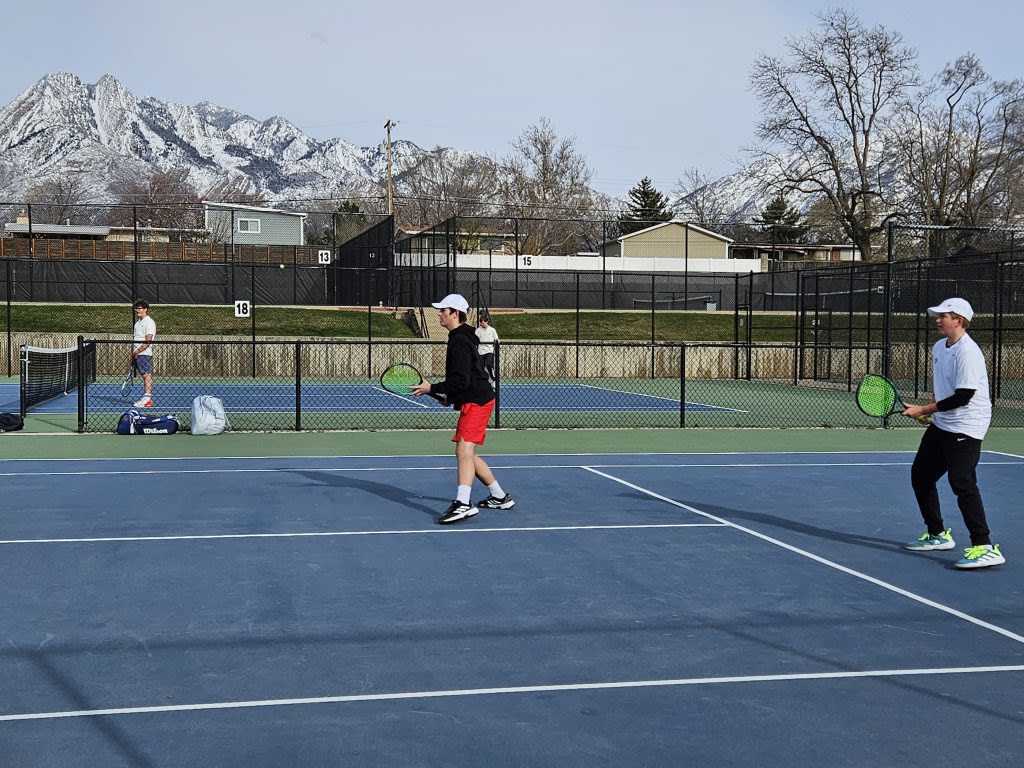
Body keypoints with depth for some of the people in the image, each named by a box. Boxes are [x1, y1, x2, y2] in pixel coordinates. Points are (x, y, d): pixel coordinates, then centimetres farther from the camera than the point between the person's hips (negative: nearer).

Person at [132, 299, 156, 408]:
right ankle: (146, 398, 12)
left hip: (145, 353, -9)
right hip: (137, 354, 9)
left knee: (147, 375, -10)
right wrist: (132, 354, 16)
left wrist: (137, 351, -18)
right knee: (144, 376, 10)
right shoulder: (138, 322, 18)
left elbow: (148, 341, -17)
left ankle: (147, 399, -13)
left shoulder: (149, 322, -10)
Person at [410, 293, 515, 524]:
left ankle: (463, 503, -34)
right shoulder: (460, 338, 17)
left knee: (464, 450, -22)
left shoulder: (460, 341, -16)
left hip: (476, 402, -11)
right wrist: (451, 397, 19)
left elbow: (461, 381, -23)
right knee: (465, 454, 18)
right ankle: (500, 497, 26)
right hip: (474, 401, 11)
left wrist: (432, 388, -18)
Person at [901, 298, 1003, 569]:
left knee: (962, 483, -20)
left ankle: (985, 548, -18)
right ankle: (938, 535, 29)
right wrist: (930, 409, 10)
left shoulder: (968, 352, -20)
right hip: (941, 425, 10)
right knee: (920, 476, 14)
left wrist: (923, 410, -17)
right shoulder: (938, 347, 9)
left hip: (965, 428, -10)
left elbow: (963, 397, -23)